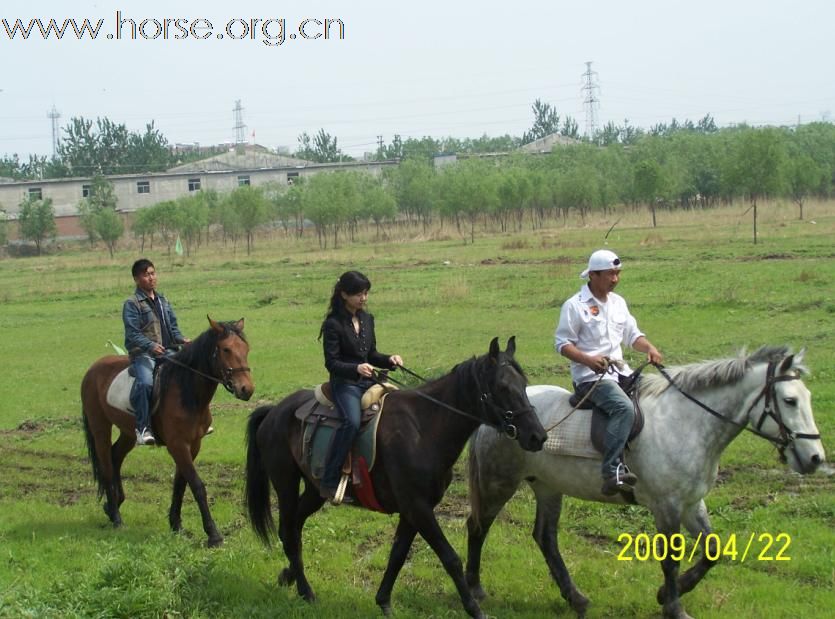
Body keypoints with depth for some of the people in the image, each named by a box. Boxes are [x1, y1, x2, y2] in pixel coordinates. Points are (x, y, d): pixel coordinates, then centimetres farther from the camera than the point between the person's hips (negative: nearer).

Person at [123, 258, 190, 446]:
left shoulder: (163, 301, 19)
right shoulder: (132, 304, -2)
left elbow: (173, 327, 20)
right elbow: (133, 334, -11)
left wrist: (181, 339, -2)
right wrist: (151, 345, -27)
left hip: (167, 352, 6)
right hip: (142, 354, -6)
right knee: (146, 382, -33)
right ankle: (143, 428, -30)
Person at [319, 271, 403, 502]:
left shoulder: (367, 319, 13)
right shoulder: (333, 324, -8)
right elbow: (332, 363, -12)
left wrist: (389, 360, 1)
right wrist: (356, 368, -28)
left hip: (368, 381, 7)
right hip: (344, 384, -7)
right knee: (352, 422, -33)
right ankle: (329, 483, -30)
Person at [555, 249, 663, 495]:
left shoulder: (618, 302, 17)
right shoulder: (575, 306, -5)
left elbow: (633, 335, 21)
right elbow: (562, 342, -7)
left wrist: (650, 348, -2)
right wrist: (588, 360, -23)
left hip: (620, 371, 8)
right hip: (590, 376, -8)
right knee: (624, 408, -33)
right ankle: (612, 471, -42)